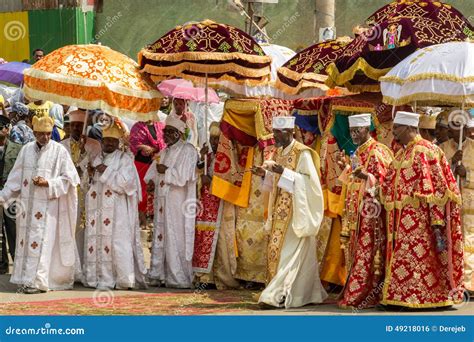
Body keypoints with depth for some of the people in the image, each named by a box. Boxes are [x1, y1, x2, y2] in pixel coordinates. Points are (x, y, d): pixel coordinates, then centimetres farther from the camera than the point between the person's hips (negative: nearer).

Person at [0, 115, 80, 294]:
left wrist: (48, 183, -16)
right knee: (26, 238, 5)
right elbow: (16, 177, 12)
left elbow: (68, 177, -4)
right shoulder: (26, 150, 8)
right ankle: (27, 279, 12)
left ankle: (37, 281, -9)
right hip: (27, 203, 5)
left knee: (41, 241, -8)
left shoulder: (59, 151, -4)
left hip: (48, 204, -5)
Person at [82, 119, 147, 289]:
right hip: (98, 210, 6)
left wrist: (107, 172, -12)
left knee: (116, 242, -11)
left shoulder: (125, 159, 1)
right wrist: (91, 174, 4)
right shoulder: (98, 160, 20)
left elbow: (126, 181, -11)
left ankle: (123, 279, -11)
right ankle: (99, 277, 2)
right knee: (97, 241, 0)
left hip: (117, 210, -6)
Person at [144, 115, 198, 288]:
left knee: (175, 240, -6)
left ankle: (178, 278, -2)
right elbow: (151, 176, 21)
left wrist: (165, 171, -6)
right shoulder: (164, 153, 19)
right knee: (159, 237, 6)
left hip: (178, 204, -7)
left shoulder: (188, 151, -5)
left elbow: (182, 176, -16)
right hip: (161, 201, 7)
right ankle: (157, 275, 11)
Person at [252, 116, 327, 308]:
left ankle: (281, 294, -11)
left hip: (296, 212, -8)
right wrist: (265, 174, 2)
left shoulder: (302, 153, -12)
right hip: (281, 212, 8)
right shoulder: (279, 152, 13)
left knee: (290, 251, -10)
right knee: (276, 249, 7)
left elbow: (308, 181, -18)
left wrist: (283, 172, -25)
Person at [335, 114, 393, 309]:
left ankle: (363, 296, -8)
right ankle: (354, 294, 13)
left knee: (367, 254, -9)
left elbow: (383, 181, -15)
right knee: (355, 253, 9)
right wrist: (345, 168, 12)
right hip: (356, 213, 9)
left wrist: (364, 176, -31)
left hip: (370, 212, -9)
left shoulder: (377, 152, -10)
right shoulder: (359, 153, 17)